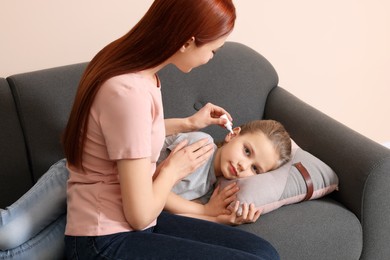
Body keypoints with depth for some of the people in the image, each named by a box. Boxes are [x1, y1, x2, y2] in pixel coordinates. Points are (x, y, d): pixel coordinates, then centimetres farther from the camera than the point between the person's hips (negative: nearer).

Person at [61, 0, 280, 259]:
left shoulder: (128, 61, 3)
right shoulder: (129, 93, -26)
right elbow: (140, 214, -21)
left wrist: (187, 124, 29)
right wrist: (173, 169, -4)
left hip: (129, 226, 9)